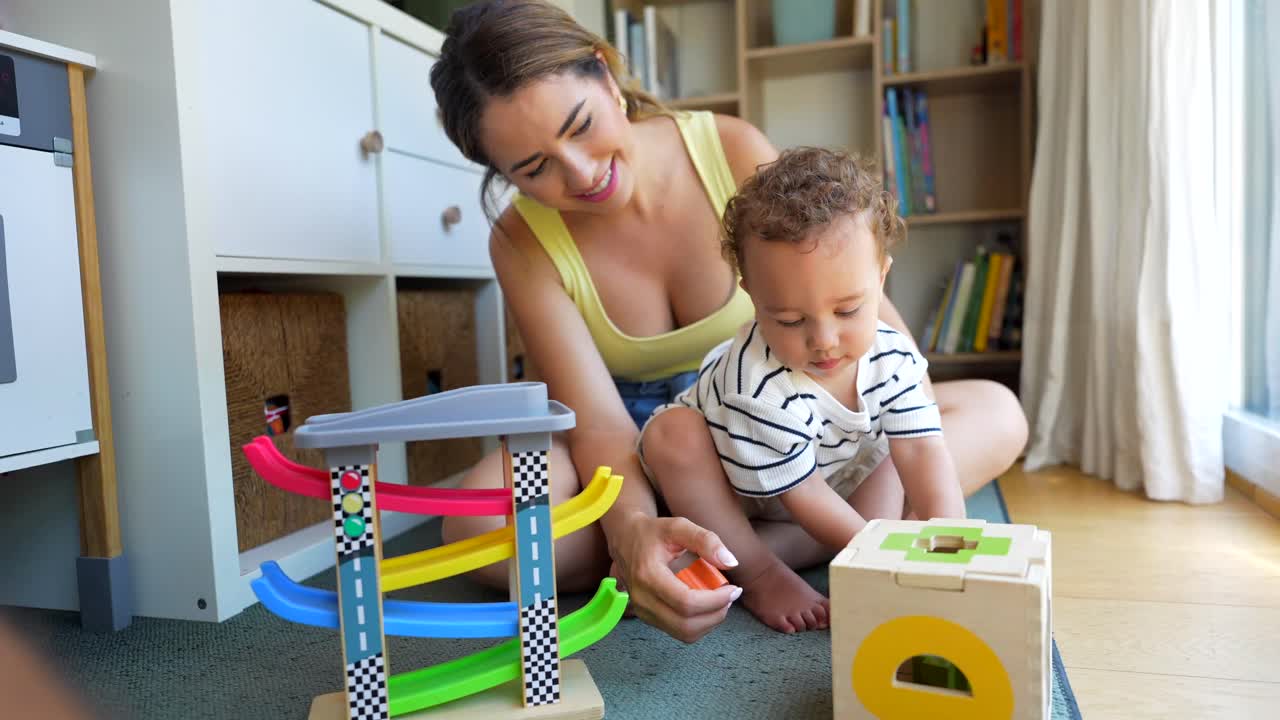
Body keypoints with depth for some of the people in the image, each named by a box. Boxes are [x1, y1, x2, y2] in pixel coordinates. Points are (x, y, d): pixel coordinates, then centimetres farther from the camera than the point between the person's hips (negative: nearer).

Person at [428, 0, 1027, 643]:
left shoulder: (734, 151, -13)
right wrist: (633, 529, -43)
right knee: (482, 523, -33)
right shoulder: (523, 244, -13)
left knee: (995, 413, -16)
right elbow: (598, 419, -21)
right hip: (634, 454, -1)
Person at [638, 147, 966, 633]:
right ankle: (760, 575, -24)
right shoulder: (758, 387, -39)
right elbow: (802, 495, -32)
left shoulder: (891, 357, -21)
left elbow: (923, 454, -24)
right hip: (729, 492, -5)